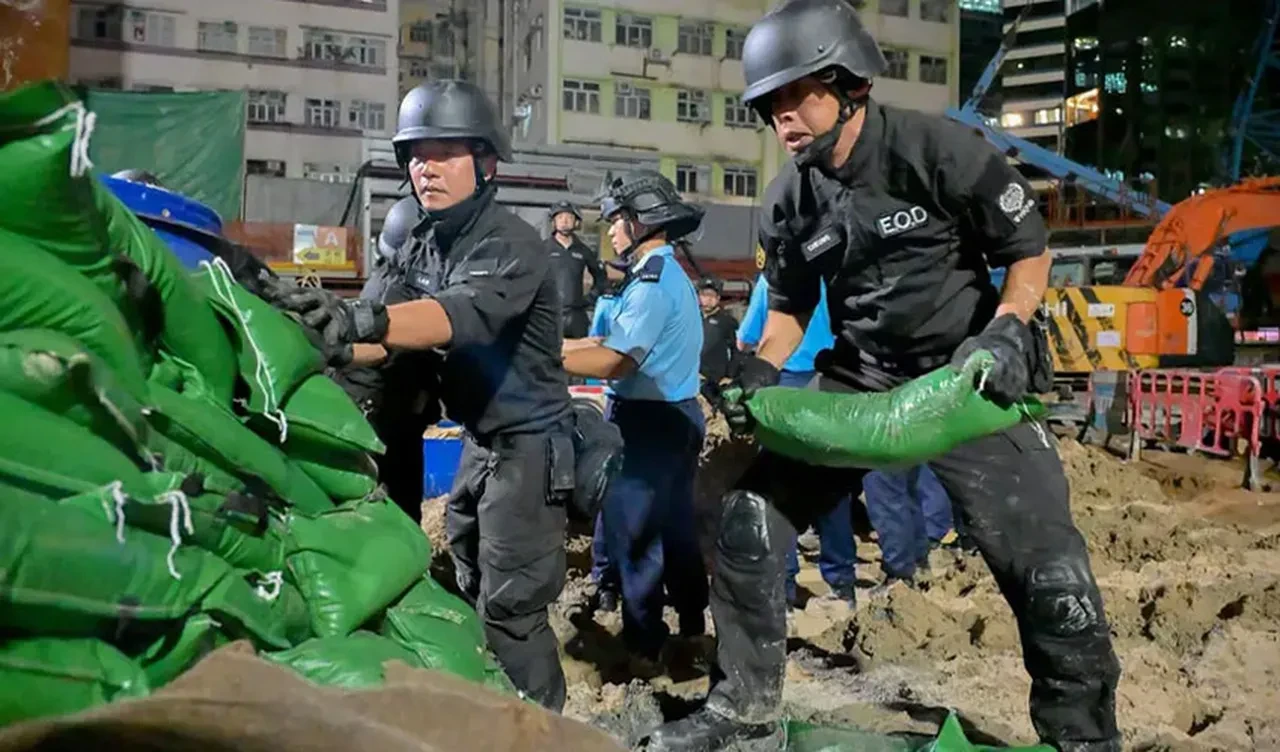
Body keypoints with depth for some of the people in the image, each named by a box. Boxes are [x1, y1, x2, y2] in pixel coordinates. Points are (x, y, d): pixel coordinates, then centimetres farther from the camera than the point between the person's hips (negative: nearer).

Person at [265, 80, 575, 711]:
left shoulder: (511, 245, -21)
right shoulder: (420, 246, 8)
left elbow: (461, 315, -40)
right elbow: (411, 331, 4)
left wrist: (363, 318, -56)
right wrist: (338, 347, -15)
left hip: (527, 443, -9)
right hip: (478, 439, 9)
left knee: (511, 607, -8)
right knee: (471, 592, 21)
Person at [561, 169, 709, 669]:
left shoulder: (652, 281, -17)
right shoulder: (672, 276, 15)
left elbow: (614, 362, -24)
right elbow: (626, 345, 12)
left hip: (649, 421, -10)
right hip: (676, 415, 10)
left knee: (634, 534, -1)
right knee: (675, 525, 19)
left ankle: (643, 645, 8)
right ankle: (692, 624, 32)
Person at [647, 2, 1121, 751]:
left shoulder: (939, 151, -16)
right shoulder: (790, 201, -1)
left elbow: (1029, 250, -6)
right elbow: (790, 307, 12)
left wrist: (1006, 332, -23)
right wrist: (759, 372, -6)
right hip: (857, 378, 5)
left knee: (1047, 568, -10)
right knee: (746, 517, -3)